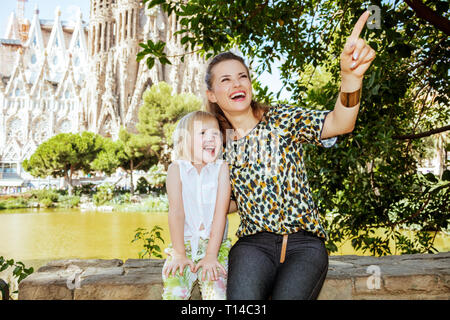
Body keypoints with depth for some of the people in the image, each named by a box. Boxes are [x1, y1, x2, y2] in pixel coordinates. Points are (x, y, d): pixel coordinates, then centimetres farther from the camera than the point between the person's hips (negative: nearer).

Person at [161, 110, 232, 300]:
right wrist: (179, 254, -11)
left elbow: (221, 212, -6)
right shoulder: (176, 169, 1)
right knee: (174, 292, -20)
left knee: (216, 292, -22)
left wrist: (211, 255, -13)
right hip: (184, 244, 0)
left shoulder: (221, 168, 0)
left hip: (215, 245, 0)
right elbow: (176, 212, -5)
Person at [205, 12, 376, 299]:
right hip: (253, 244, 1)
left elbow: (340, 124, -18)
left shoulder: (282, 120, 1)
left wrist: (351, 75, -36)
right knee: (242, 300, -29)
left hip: (303, 243, -1)